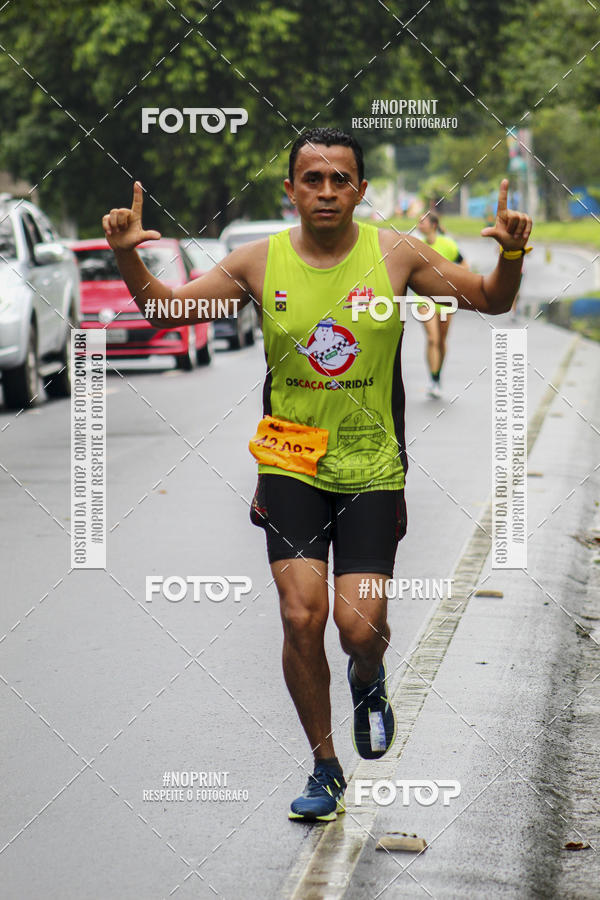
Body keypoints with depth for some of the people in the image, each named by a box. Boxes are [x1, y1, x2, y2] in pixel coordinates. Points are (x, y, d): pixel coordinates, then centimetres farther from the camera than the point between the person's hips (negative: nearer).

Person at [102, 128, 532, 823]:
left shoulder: (396, 254, -3)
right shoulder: (259, 262, -2)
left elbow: (490, 301, 4)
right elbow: (167, 309, 6)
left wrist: (511, 255, -17)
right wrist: (128, 257, -12)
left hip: (372, 468, -1)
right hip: (290, 463, 1)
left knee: (360, 625, -9)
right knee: (302, 616, -9)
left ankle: (368, 680, 30)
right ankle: (325, 769, 11)